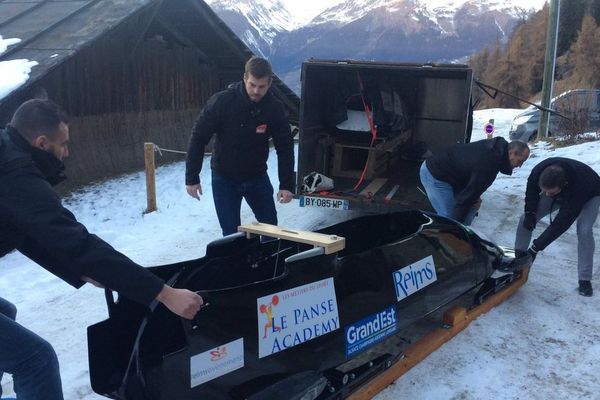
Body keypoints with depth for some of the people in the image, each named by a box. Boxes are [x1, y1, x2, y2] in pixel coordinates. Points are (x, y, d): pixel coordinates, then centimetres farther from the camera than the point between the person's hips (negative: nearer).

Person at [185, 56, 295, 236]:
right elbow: (198, 138, -14)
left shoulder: (275, 108, -13)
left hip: (257, 177, 2)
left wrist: (286, 185, -12)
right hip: (224, 178, -2)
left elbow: (285, 148, -6)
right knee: (231, 234, 0)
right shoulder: (221, 102, -20)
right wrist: (192, 178, -14)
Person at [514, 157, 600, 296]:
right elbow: (531, 190, -9)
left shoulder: (578, 187, -47)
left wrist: (536, 247, -40)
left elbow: (561, 224, -41)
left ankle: (585, 279, -12)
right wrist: (530, 212, -21)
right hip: (562, 191, 5)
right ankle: (518, 257, 11)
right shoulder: (538, 171, -35)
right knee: (525, 219, -7)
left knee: (584, 231, -27)